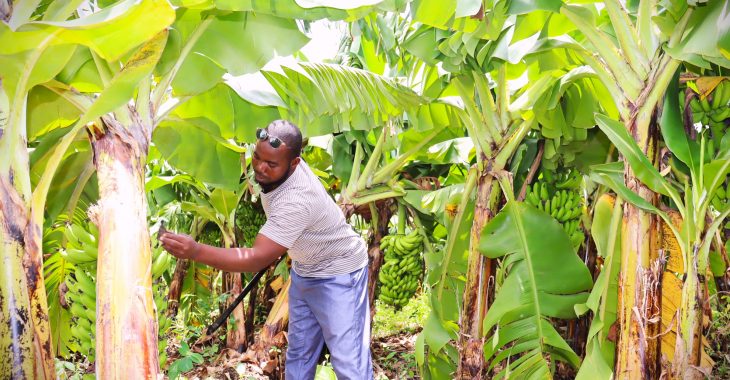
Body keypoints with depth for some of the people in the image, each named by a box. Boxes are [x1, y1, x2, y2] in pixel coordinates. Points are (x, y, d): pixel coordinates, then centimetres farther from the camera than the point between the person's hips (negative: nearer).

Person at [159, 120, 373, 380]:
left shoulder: (297, 201, -38)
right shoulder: (277, 167, -11)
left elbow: (257, 258, -42)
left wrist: (195, 251, -53)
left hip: (338, 273, -9)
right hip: (304, 271, 9)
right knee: (298, 353, 13)